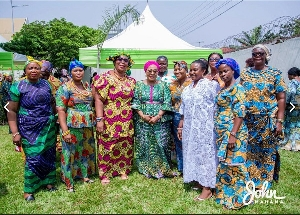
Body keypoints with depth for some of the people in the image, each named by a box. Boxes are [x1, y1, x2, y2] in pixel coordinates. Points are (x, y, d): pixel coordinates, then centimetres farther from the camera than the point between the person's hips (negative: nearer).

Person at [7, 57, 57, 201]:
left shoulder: (46, 84, 5)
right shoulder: (18, 86, -6)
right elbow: (11, 111, -7)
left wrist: (54, 120, 11)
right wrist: (15, 133, -13)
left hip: (48, 128, 4)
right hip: (29, 129, -4)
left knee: (49, 155, 10)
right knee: (33, 158, -2)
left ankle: (48, 181, 30)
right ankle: (28, 189, 17)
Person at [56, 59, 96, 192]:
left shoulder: (87, 86, 10)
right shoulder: (65, 88, -9)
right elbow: (60, 110, -14)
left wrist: (94, 121, 10)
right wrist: (65, 131, -21)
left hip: (87, 126, 6)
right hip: (72, 126, -6)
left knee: (87, 150, 15)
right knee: (70, 153, 3)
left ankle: (85, 175, 33)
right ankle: (69, 182, 16)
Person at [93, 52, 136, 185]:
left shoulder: (131, 81, 11)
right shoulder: (106, 78, -6)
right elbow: (99, 99, -12)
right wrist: (99, 119, -18)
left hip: (126, 122, 5)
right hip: (110, 120, -5)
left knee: (125, 146, 12)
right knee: (107, 146, 2)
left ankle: (123, 170, 29)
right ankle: (105, 174, 17)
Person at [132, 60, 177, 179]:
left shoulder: (163, 85, 4)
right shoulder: (139, 84, 5)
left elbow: (167, 103, -3)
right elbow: (135, 102, 0)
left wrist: (157, 116, -13)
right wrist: (142, 115, -12)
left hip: (161, 121, 0)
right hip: (143, 120, 1)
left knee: (161, 144, 0)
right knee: (144, 145, 5)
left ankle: (162, 169, 16)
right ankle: (146, 169, 19)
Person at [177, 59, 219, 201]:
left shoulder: (211, 85, -7)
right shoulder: (187, 89, 13)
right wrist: (181, 126, 14)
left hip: (204, 127, -7)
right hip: (190, 128, 7)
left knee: (204, 153, -2)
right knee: (192, 153, 12)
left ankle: (207, 188, 7)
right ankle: (198, 181, 28)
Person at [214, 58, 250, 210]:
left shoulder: (237, 88, -11)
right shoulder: (223, 89, 14)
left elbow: (240, 113, -18)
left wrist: (233, 134, -22)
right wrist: (221, 134, 17)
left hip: (232, 133, -9)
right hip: (222, 134, 9)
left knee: (234, 165, 0)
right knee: (224, 165, 16)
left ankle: (236, 198, 14)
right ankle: (225, 193, 30)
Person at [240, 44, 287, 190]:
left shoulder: (275, 73, -1)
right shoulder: (245, 73, 7)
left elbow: (281, 98, -3)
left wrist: (279, 121, -9)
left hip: (267, 121, -2)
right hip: (247, 120, 3)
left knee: (267, 151, 8)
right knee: (247, 151, 10)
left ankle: (264, 182, 25)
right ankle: (248, 179, 28)